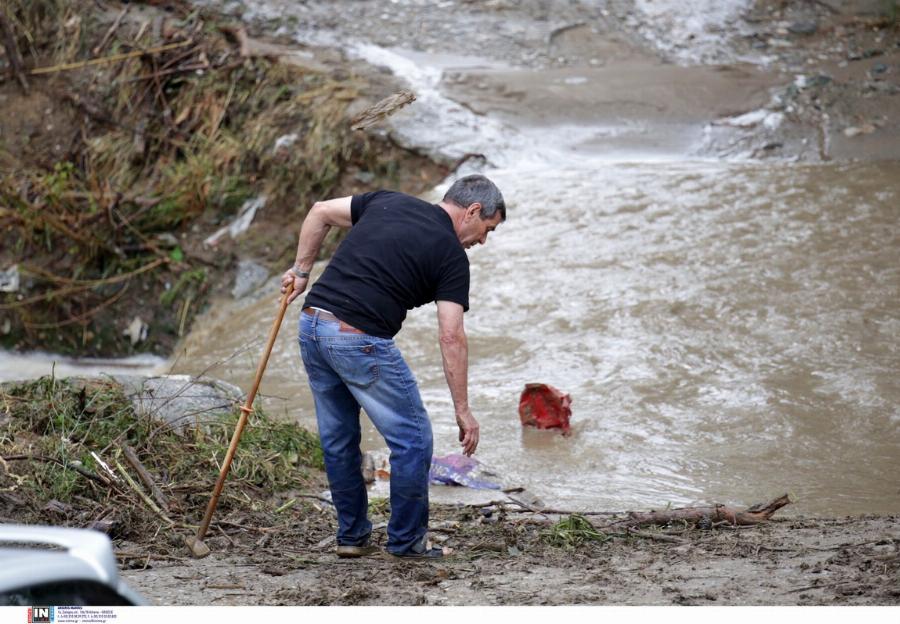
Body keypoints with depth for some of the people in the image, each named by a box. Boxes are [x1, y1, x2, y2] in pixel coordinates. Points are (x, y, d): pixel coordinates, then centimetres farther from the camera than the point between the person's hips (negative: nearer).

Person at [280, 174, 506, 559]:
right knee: (412, 437, 8)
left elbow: (320, 212, 17)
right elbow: (451, 337, -8)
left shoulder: (388, 202, 15)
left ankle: (351, 536, 27)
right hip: (361, 341, -7)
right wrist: (462, 410, -5)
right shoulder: (451, 255, -2)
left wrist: (301, 271, 22)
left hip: (312, 324, 7)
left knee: (338, 439, 20)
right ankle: (406, 541, 13)